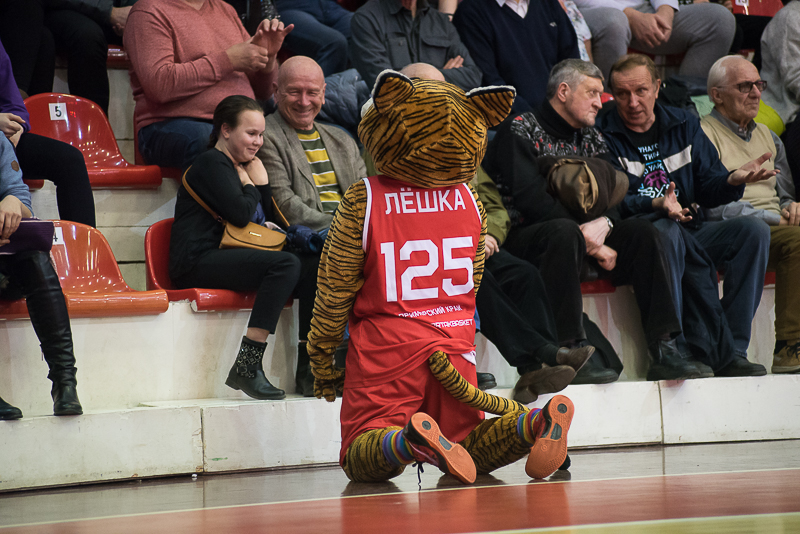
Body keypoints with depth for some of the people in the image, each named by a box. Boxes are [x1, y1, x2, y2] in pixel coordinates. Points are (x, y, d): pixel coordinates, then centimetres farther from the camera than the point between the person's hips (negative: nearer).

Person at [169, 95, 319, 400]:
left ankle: (309, 366, -8)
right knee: (286, 264, -29)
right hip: (198, 262, -9)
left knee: (312, 268, -5)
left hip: (228, 258, 9)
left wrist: (260, 177, 11)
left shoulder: (242, 166, 25)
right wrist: (249, 185, 3)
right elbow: (241, 214, -17)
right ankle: (247, 366, -35)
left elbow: (265, 217, 22)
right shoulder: (212, 163, -5)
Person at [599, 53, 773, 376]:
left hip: (690, 232, 5)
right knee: (668, 230, -38)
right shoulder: (603, 136, -1)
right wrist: (657, 205, -29)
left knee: (754, 230, -18)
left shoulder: (684, 125, 14)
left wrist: (733, 181, -13)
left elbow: (708, 189, 10)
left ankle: (732, 350, -23)